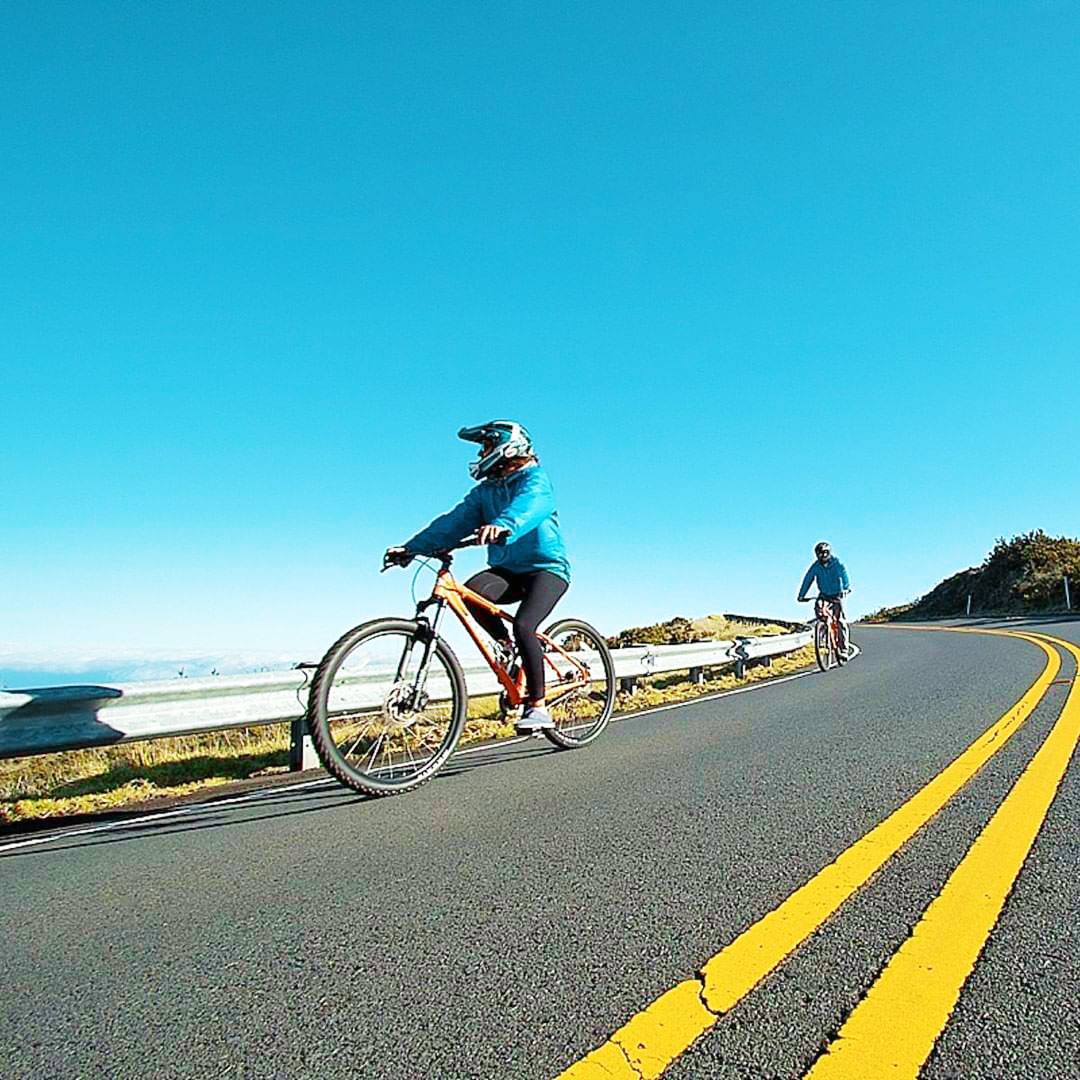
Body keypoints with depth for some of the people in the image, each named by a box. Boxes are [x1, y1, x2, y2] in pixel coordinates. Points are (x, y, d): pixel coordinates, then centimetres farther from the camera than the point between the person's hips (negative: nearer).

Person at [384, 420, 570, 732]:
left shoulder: (535, 479, -8)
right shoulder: (485, 490, 12)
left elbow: (527, 506, -32)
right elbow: (455, 520, 0)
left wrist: (502, 525, -54)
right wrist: (412, 547, -11)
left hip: (547, 568, -5)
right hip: (507, 569, 6)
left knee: (523, 625, -27)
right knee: (472, 590, -26)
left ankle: (538, 707, -14)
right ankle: (505, 645, -1)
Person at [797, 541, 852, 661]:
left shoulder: (837, 563, -16)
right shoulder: (816, 566, -9)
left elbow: (844, 574, -30)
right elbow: (808, 580, -12)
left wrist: (846, 588, -49)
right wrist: (801, 595, -22)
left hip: (837, 595, -3)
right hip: (824, 594, 3)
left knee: (839, 621, -12)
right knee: (818, 607, -29)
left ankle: (843, 649, -7)